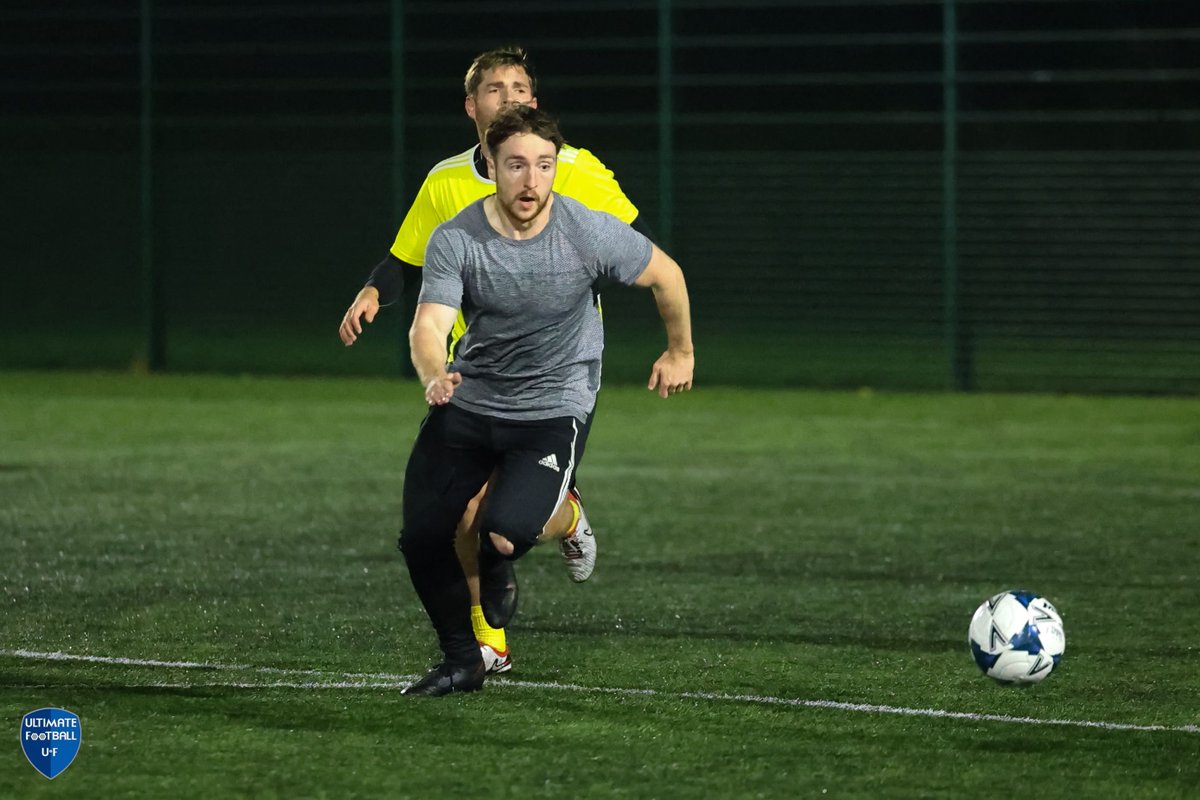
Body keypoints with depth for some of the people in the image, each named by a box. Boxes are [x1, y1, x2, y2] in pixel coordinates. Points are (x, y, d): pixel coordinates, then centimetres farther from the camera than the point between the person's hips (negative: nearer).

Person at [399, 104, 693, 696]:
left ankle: (566, 520, 16)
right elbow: (428, 325, -24)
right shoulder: (455, 240, -14)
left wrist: (680, 351, 15)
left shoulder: (589, 234, -16)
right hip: (469, 401, 3)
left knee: (505, 530, -25)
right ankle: (461, 661, 24)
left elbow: (665, 274, 2)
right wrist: (435, 376, -46)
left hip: (554, 406, -2)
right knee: (421, 537, -3)